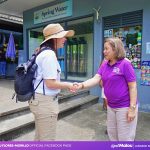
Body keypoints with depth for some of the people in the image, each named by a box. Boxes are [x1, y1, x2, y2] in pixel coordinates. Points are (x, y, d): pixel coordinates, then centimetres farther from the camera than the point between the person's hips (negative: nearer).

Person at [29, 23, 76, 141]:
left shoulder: (44, 52, 12)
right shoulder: (49, 54, -18)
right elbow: (50, 83, -21)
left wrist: (65, 85, 11)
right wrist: (68, 85, -6)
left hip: (39, 99, 10)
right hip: (45, 101, -10)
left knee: (40, 136, 23)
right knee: (48, 138, 6)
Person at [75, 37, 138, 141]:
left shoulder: (125, 64, -15)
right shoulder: (104, 65, 3)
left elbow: (133, 87, -15)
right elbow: (96, 79, -8)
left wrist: (132, 108, -17)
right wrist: (81, 85, -24)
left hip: (125, 107, -6)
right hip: (111, 106, 6)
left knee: (125, 138, 10)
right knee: (112, 135, 21)